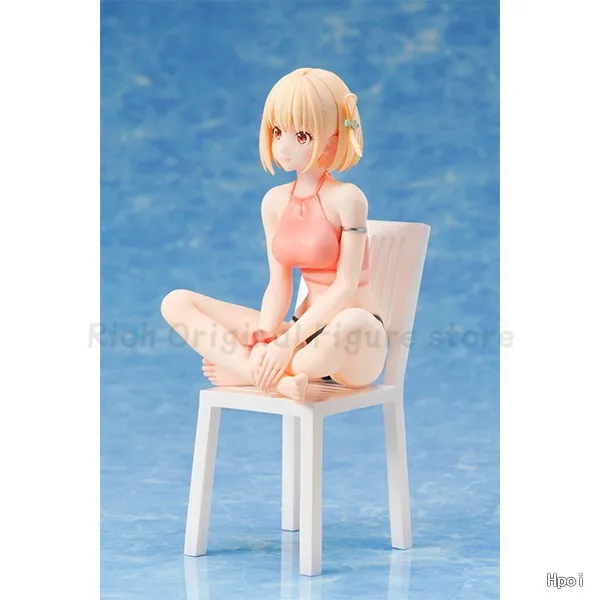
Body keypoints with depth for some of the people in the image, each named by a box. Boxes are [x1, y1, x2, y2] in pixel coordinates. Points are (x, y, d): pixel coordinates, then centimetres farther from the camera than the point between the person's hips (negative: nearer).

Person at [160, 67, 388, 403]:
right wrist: (266, 334, -18)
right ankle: (272, 377, -26)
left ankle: (248, 371, -18)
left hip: (356, 350, -5)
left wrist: (289, 341, -24)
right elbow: (279, 284, 3)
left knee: (354, 322, -44)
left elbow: (345, 286, -16)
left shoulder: (346, 198, -11)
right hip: (302, 333, 6)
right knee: (177, 303, -4)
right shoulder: (275, 202, 6)